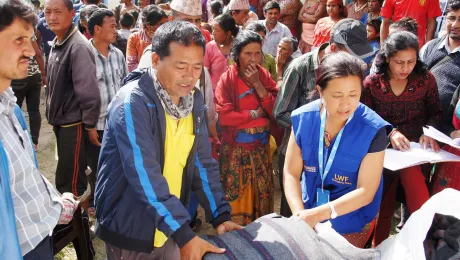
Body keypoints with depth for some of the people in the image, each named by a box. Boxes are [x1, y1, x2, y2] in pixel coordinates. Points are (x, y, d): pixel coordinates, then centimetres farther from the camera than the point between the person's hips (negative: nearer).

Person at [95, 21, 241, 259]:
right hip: (129, 229, -5)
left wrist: (221, 216, -4)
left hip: (169, 227, 6)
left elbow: (203, 163, 3)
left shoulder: (194, 100, -1)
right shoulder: (132, 103, -21)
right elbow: (145, 176, -28)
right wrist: (184, 234, -29)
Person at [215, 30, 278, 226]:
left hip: (261, 145, 4)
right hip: (236, 147, -4)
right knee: (235, 194, 4)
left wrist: (257, 84, -16)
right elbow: (224, 116, -19)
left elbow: (275, 109, -7)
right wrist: (255, 114, -13)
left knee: (261, 193, 13)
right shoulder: (227, 78, -11)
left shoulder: (264, 75, 3)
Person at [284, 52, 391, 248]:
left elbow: (365, 192, -20)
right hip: (308, 220, 3)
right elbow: (291, 173, -9)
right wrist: (300, 214, -25)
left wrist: (318, 214, -30)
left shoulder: (373, 130, -21)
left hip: (350, 224, -3)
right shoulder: (302, 119, -13)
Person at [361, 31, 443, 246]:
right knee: (383, 208, -1)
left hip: (417, 148, 0)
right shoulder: (371, 83, -1)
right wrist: (390, 133, -21)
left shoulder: (426, 79, 2)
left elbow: (436, 113, 7)